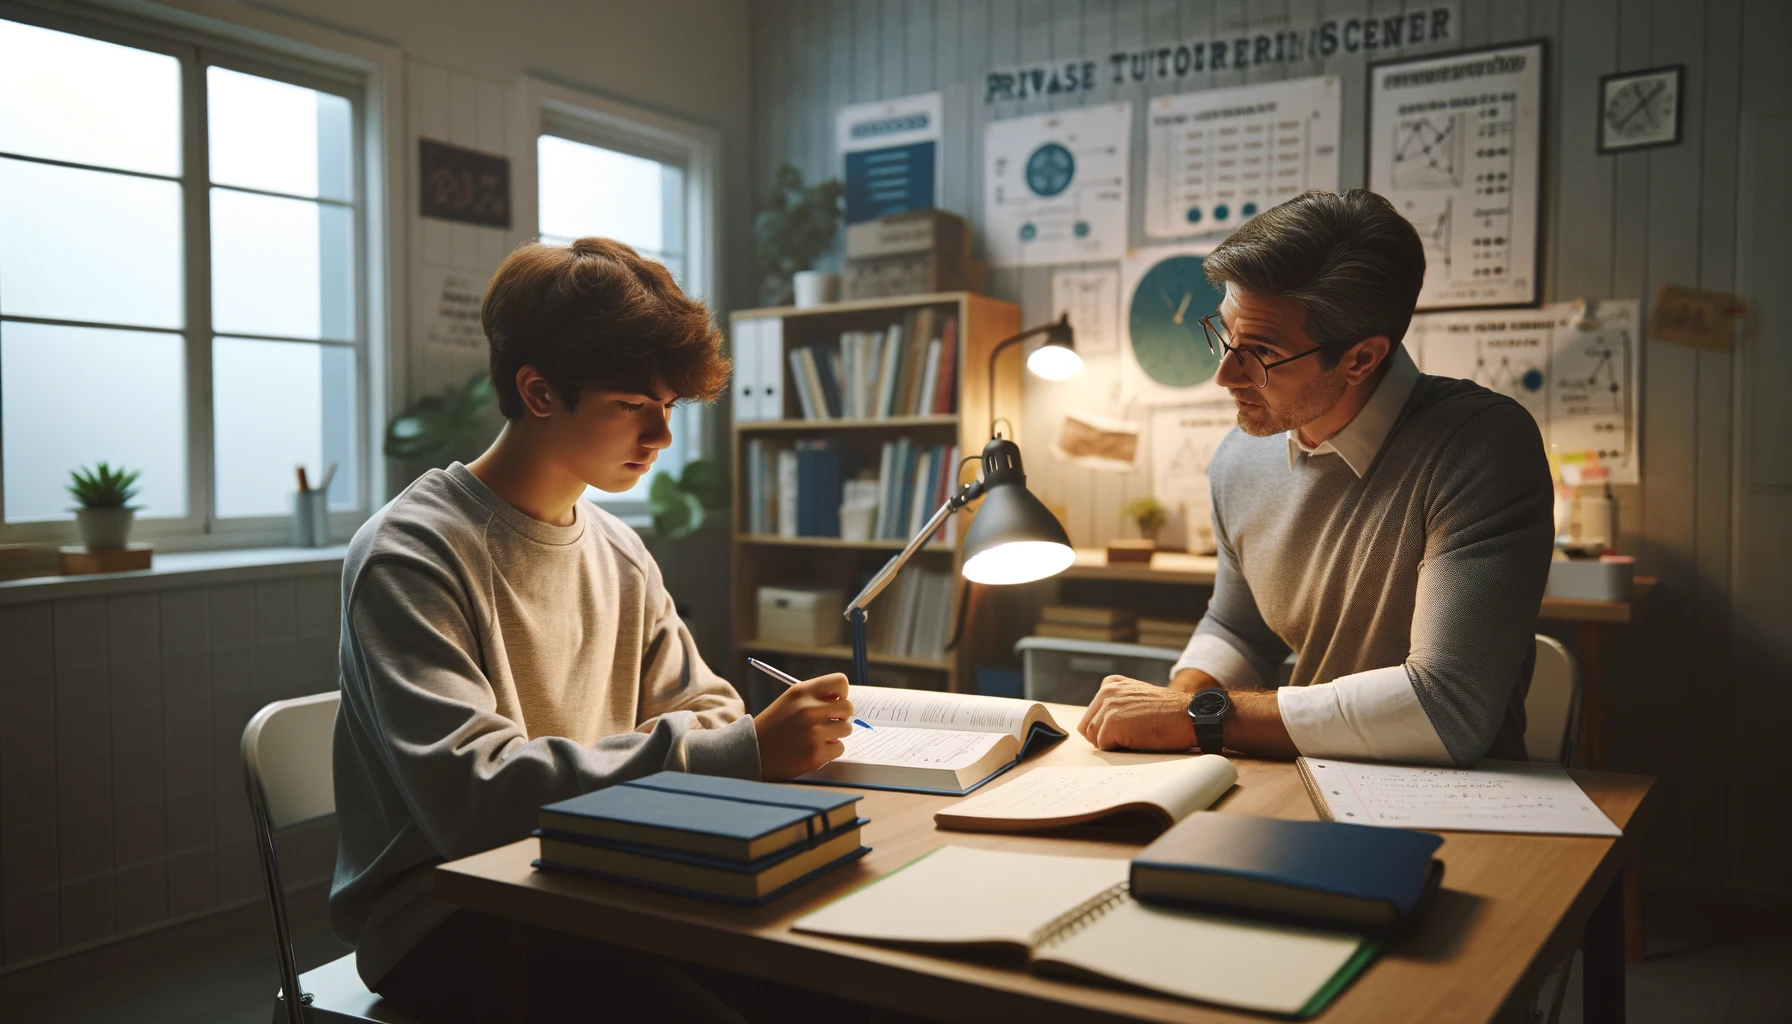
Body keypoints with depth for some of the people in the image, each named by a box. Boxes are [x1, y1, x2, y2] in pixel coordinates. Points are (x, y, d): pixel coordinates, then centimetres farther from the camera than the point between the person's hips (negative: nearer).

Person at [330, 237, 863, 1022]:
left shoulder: (621, 555, 10)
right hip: (445, 919, -6)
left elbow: (706, 711, 13)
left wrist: (772, 734, -12)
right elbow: (471, 794, -26)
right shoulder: (410, 557, -14)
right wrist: (739, 753, -29)